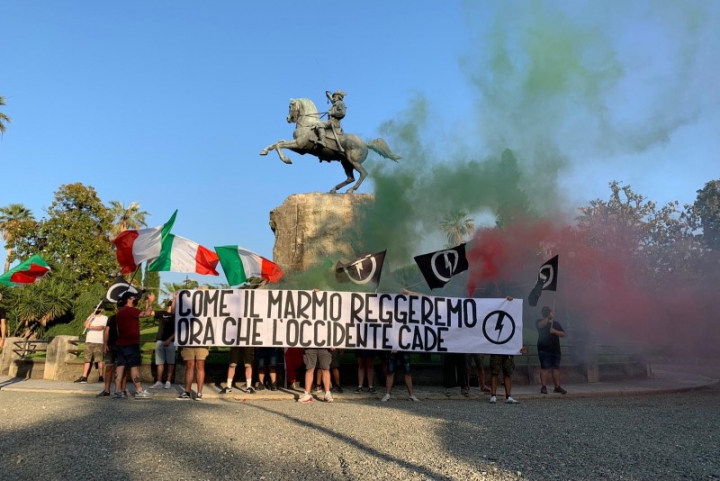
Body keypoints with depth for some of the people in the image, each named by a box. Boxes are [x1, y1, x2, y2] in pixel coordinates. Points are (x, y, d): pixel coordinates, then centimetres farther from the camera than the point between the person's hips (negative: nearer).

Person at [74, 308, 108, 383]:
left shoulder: (104, 318, 6)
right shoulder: (91, 317, 20)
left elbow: (100, 327, -9)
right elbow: (86, 325, 2)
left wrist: (90, 326, -18)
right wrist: (91, 317, -10)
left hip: (98, 342, -4)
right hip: (89, 341, 4)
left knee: (99, 360, -7)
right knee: (87, 360, 1)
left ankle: (101, 377, -4)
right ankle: (84, 377, -1)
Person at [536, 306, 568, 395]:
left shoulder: (556, 323, 18)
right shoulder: (539, 321, 6)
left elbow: (563, 334, 8)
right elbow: (540, 325, -19)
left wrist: (554, 331, -9)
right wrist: (549, 318, -31)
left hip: (555, 350, 4)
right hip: (544, 350, -4)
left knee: (556, 368, 5)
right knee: (544, 368, -8)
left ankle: (557, 387, 11)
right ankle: (544, 387, -5)